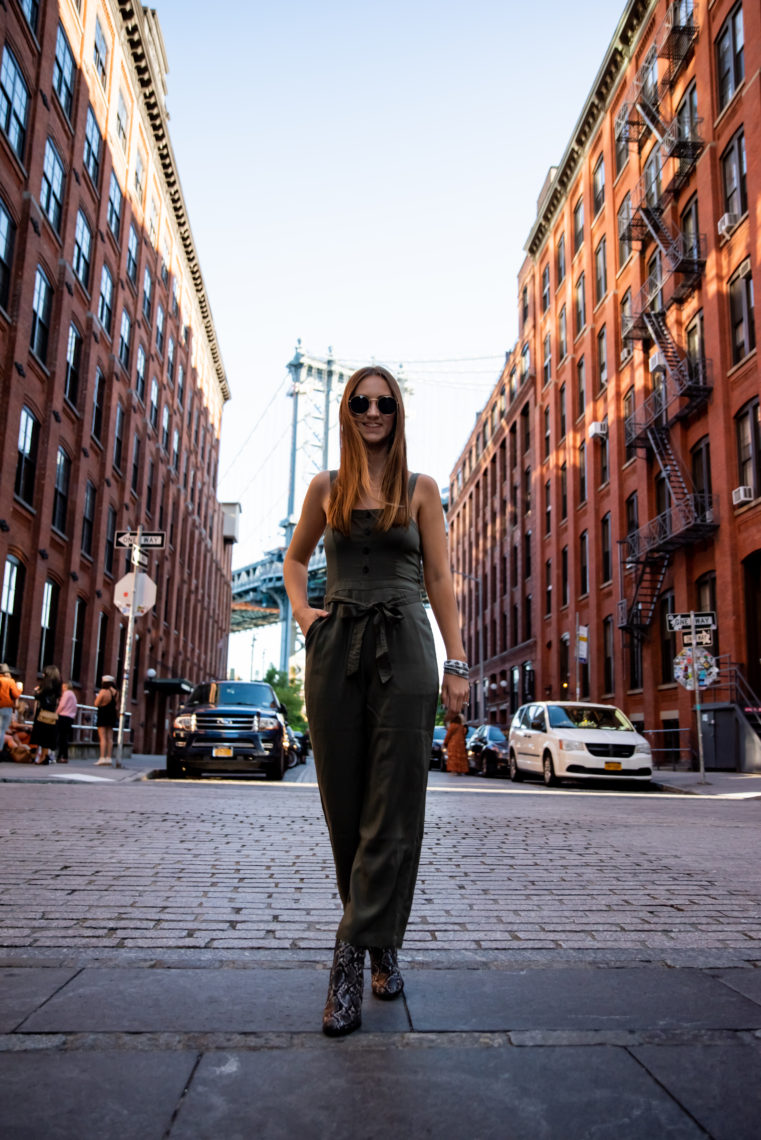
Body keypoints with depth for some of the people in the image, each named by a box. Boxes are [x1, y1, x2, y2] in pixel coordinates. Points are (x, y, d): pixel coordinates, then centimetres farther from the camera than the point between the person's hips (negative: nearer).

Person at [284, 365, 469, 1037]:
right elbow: (296, 557, 26)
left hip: (403, 646, -1)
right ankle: (384, 947, 23)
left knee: (394, 806, -7)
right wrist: (301, 608, 6)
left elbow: (440, 578, 6)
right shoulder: (326, 488, 13)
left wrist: (457, 662, -1)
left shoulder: (421, 489, 10)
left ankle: (354, 959, -1)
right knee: (344, 802, 5)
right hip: (335, 646, 2)